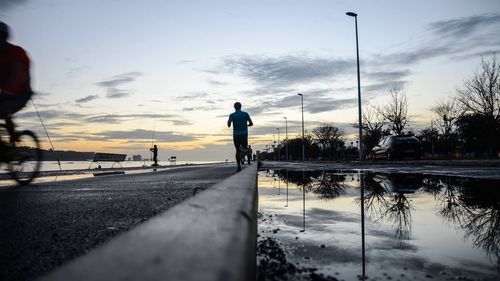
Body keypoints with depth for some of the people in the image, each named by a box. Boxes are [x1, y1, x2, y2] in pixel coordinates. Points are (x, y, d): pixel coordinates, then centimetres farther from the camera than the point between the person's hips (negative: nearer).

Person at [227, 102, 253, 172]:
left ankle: (239, 166, 3)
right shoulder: (245, 114, 3)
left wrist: (228, 122, 10)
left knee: (237, 150, 9)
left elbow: (229, 125, -13)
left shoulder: (232, 115, -1)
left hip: (236, 135, 0)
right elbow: (251, 124, 1)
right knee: (245, 148, 17)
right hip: (244, 134, 0)